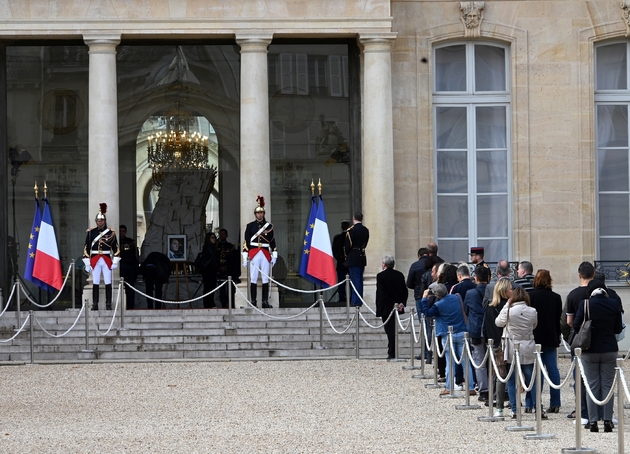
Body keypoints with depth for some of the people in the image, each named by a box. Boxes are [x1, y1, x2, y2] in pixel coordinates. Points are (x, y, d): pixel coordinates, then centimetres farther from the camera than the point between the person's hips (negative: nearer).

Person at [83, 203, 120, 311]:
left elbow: (116, 248, 5)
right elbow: (86, 249, 4)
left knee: (108, 283, 0)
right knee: (95, 283, 2)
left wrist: (115, 261, -3)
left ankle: (108, 304, 4)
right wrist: (87, 264, 0)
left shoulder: (111, 233, 4)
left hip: (107, 260, 0)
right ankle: (95, 305, 5)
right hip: (95, 260, 0)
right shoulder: (91, 232, 5)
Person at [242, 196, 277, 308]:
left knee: (265, 279, 1)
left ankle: (265, 302, 3)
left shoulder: (269, 226, 10)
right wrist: (245, 257, -2)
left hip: (265, 254, 1)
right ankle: (253, 301, 0)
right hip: (254, 254, -1)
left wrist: (274, 256, 6)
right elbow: (246, 242, 3)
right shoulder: (250, 226, 5)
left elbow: (272, 242, 11)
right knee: (253, 279, -2)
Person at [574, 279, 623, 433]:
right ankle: (608, 421, 3)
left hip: (590, 350, -1)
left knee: (592, 385, 5)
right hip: (609, 350, 1)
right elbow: (618, 329, 4)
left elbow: (576, 326, -9)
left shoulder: (585, 304, -10)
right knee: (608, 385, 6)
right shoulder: (614, 304, -3)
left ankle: (593, 421, 3)